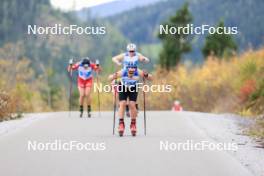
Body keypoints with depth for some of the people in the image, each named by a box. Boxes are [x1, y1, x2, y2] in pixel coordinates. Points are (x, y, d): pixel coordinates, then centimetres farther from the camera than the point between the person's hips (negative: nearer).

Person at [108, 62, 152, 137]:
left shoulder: (138, 72, -34)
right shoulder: (122, 72, -36)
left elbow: (150, 78, -26)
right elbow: (110, 78, -29)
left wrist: (146, 75, -48)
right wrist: (114, 76, -52)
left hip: (133, 89, 0)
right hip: (123, 88, 0)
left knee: (132, 105, -11)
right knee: (122, 104, -15)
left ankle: (133, 124, 7)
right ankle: (121, 123, -5)